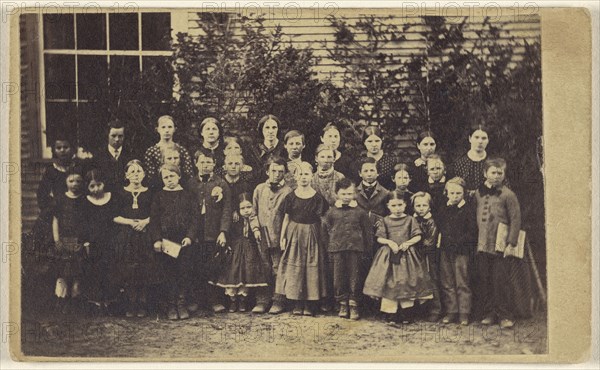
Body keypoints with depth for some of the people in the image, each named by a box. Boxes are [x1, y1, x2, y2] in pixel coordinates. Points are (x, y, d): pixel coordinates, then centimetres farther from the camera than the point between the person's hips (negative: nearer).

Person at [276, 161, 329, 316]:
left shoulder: (317, 197, -1)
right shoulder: (291, 197, 3)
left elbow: (321, 219, 2)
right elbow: (287, 217, 7)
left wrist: (323, 237, -5)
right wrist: (282, 237, 3)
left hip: (312, 235, -1)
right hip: (294, 234, 1)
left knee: (311, 267, 0)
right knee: (294, 267, 2)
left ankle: (309, 305, 7)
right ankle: (297, 304, 10)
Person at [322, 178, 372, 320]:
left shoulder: (360, 212, 2)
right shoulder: (331, 212, 3)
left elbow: (368, 231, 7)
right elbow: (325, 231, 9)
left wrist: (367, 249, 4)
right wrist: (329, 249, 7)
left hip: (355, 249, -1)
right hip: (337, 249, 1)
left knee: (354, 277, 2)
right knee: (339, 278, 4)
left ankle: (354, 305, 10)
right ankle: (342, 304, 16)